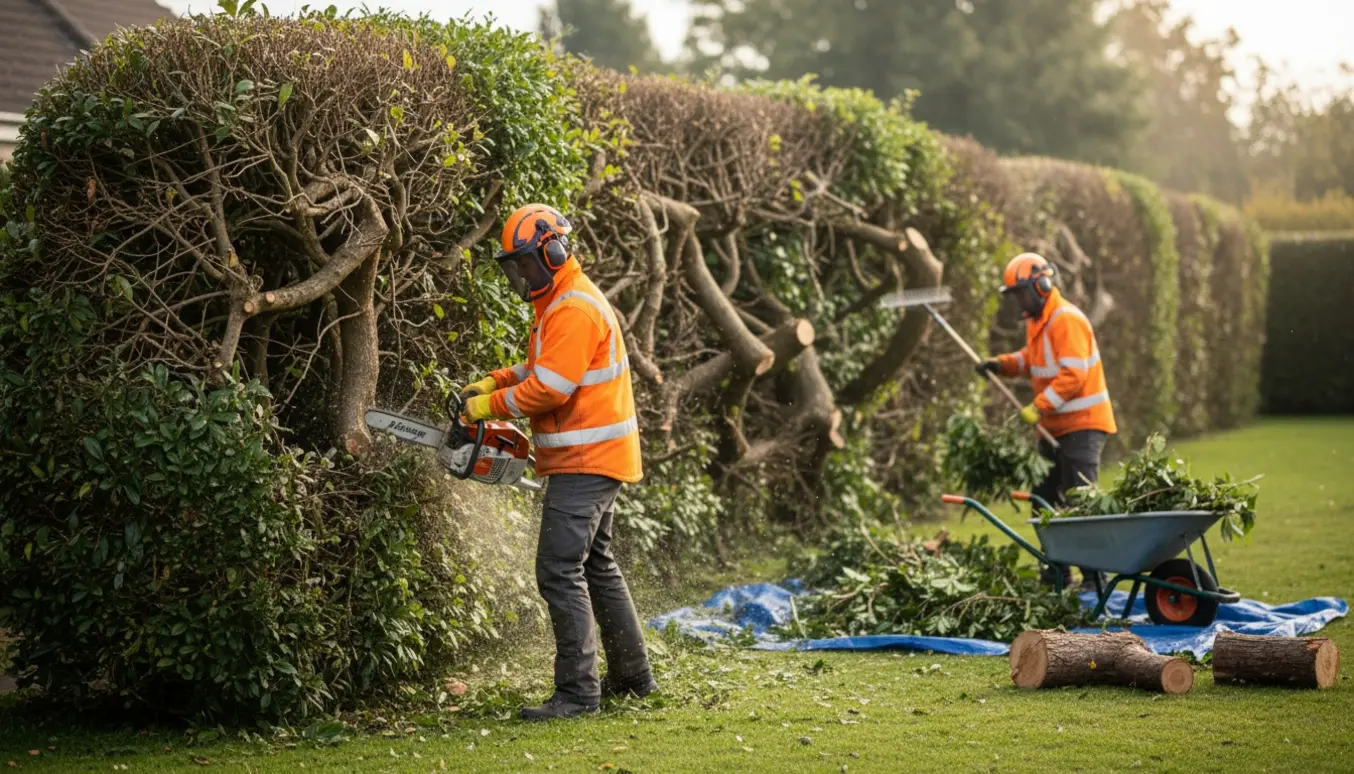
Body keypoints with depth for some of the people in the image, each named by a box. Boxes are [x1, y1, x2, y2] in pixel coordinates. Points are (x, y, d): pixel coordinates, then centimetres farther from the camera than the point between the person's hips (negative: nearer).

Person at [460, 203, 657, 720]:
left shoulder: (574, 311, -19)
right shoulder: (560, 304, 16)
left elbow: (550, 387, -24)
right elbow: (541, 368, 24)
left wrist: (492, 405, -12)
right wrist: (492, 382, 10)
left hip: (585, 463, -11)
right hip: (597, 463, 11)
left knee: (560, 572, -12)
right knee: (596, 566, 18)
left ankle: (577, 691, -12)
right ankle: (632, 676, 27)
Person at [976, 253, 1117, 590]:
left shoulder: (1067, 320, -19)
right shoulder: (1036, 321, 12)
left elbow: (1073, 375, -25)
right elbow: (1032, 360, 23)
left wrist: (1038, 408, -27)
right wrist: (1002, 364, 5)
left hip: (1083, 423, -10)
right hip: (1055, 426, 10)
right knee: (1046, 498, 13)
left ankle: (1093, 575, -9)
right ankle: (1058, 571, 21)